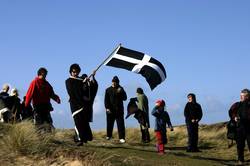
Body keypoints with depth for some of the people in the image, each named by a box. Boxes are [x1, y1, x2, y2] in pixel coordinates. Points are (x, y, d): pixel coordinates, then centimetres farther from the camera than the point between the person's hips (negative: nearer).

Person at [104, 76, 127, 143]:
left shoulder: (120, 89, 6)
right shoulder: (108, 90, 7)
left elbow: (125, 98, 0)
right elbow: (106, 100, 4)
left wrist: (121, 93, -17)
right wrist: (107, 108, -7)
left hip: (119, 110, -1)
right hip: (110, 110, 1)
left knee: (120, 124, -7)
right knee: (109, 123, 9)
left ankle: (122, 138, -8)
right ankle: (108, 135, 27)